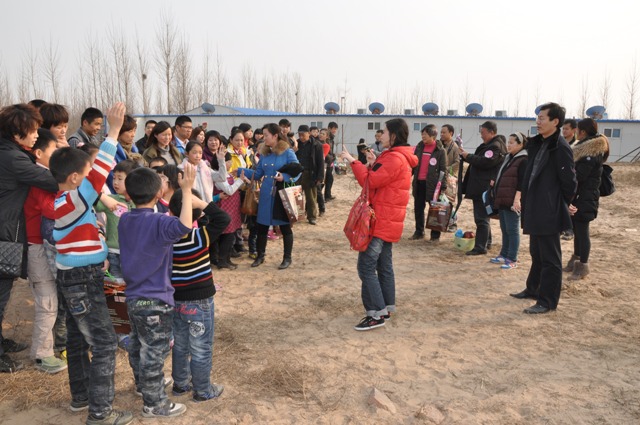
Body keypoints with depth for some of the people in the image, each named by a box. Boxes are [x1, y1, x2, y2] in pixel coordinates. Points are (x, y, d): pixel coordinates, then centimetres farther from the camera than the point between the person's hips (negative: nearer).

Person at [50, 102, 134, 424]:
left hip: (76, 278, 10)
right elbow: (100, 174, -31)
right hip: (82, 282, -10)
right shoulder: (71, 202, -23)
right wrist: (113, 130, -32)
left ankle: (81, 396, 33)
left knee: (78, 339, 19)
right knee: (104, 343, -5)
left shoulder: (65, 201, 4)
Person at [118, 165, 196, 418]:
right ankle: (154, 404, 18)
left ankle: (143, 384, 46)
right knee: (154, 353, 5)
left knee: (137, 345, 25)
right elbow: (184, 226, -43)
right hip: (155, 301, -8)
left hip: (133, 297, 8)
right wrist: (186, 190, -38)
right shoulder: (158, 223, -23)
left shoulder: (124, 220, 1)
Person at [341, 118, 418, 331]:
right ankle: (387, 308, 24)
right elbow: (378, 181, 18)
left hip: (382, 221, -11)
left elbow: (370, 182, -20)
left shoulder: (395, 158, -17)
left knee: (366, 266, -11)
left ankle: (376, 314, -7)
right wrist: (373, 164, 2)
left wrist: (354, 162, -11)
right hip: (386, 220, 11)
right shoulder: (394, 156, 18)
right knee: (384, 265, 15)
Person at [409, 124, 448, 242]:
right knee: (418, 208, 10)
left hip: (433, 183, -5)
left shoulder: (440, 150, -5)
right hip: (419, 182, 5)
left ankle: (435, 235, 10)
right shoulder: (419, 147, 8)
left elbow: (443, 170, -6)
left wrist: (443, 187, -11)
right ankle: (419, 232, 21)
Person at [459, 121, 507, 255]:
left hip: (485, 188, -11)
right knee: (483, 216, 17)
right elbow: (478, 159, 21)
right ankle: (486, 242, 28)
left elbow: (484, 162, -24)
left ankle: (481, 247, -8)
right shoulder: (488, 145, 18)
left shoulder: (496, 146, -14)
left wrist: (467, 156, -12)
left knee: (481, 218, -10)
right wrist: (466, 155, 6)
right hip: (480, 188, 11)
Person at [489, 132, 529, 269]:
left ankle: (512, 260, 1)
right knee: (504, 229, 14)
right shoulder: (508, 158, 17)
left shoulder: (523, 160, -10)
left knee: (512, 230, -4)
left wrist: (517, 199, -22)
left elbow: (522, 182, -17)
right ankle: (504, 255, 23)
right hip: (502, 200, 9)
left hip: (512, 201, -9)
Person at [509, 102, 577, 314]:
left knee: (550, 258, 1)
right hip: (535, 211, 9)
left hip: (549, 213, -9)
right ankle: (533, 289, 35)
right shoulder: (538, 144, 11)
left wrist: (559, 206, -4)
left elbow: (569, 182, -14)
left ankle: (547, 301, 9)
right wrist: (527, 202, 12)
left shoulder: (560, 147, -16)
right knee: (536, 253, 21)